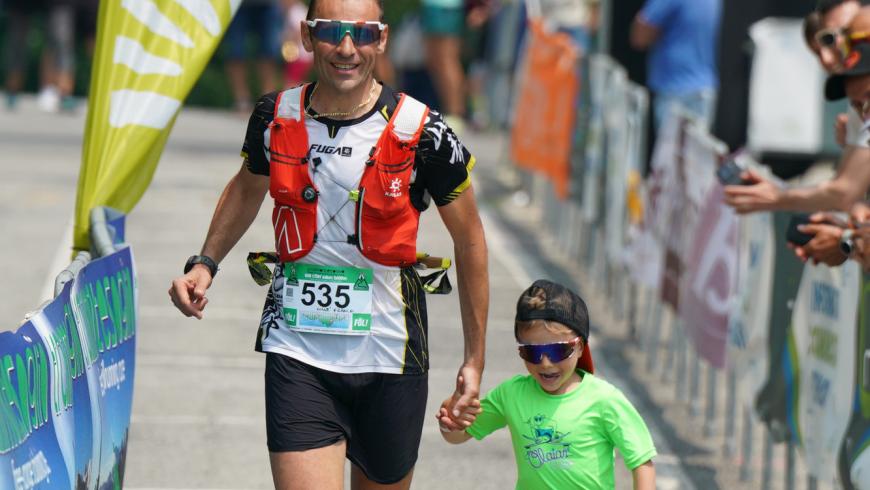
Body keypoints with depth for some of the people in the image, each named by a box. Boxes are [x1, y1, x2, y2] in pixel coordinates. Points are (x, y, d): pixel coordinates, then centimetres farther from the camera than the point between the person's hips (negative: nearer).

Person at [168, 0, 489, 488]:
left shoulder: (421, 131, -9)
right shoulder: (276, 117, -2)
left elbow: (469, 239, 3)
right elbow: (246, 189, 22)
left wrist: (475, 359, 5)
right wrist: (205, 264, 9)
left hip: (389, 357, -1)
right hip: (298, 354, 1)